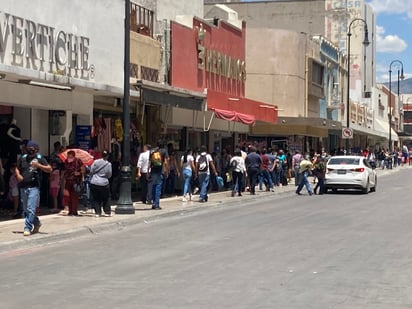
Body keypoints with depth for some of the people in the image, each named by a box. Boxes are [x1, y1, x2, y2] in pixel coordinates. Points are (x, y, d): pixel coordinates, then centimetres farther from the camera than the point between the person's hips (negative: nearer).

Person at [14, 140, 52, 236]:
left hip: (34, 187, -6)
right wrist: (18, 175, 2)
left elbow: (49, 169, -6)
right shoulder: (23, 158, 13)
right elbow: (17, 168, 24)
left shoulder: (39, 158, 0)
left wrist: (38, 165, -19)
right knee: (25, 209, 14)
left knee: (30, 209, -12)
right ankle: (36, 223, 33)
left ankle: (28, 228, -8)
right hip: (23, 187, 6)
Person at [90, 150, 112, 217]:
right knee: (105, 199, 13)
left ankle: (98, 212, 8)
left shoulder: (96, 162, -6)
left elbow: (91, 172, 0)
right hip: (104, 183, -1)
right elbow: (109, 175, -1)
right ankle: (107, 212, 15)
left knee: (96, 199, 10)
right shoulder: (108, 164, -7)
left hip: (94, 183, 1)